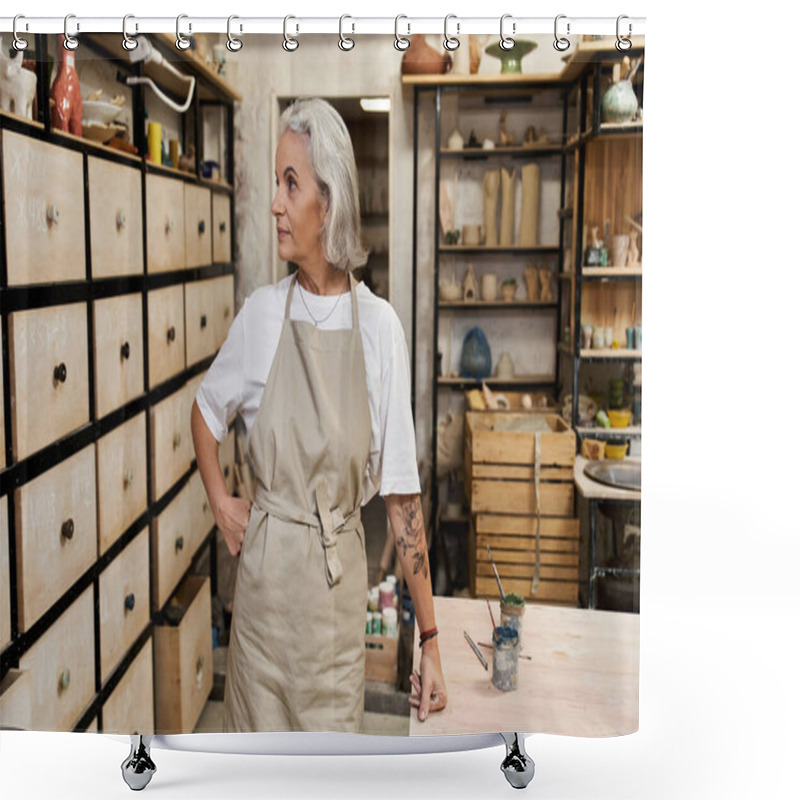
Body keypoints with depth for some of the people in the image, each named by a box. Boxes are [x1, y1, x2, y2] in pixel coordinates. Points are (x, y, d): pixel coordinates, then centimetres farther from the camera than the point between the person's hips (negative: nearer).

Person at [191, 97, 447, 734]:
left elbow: (402, 494, -7)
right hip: (265, 569, 1)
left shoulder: (379, 326, -9)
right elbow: (207, 409, 17)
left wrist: (429, 640, -6)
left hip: (339, 584, -1)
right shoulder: (262, 314, -4)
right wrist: (220, 502, 5)